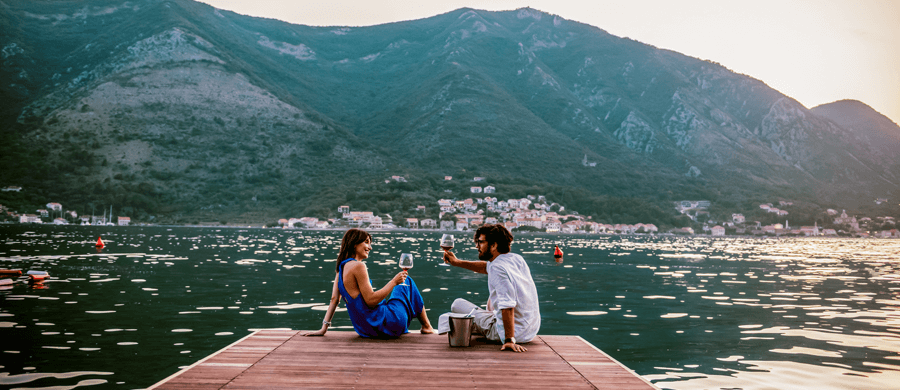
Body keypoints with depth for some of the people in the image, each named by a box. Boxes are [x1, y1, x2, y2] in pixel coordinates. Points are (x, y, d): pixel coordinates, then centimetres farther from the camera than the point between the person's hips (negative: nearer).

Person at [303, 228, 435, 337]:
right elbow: (370, 300, -22)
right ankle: (427, 327, 25)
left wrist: (324, 328, 10)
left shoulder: (341, 267, 7)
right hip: (381, 324, -9)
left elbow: (334, 299, 7)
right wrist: (394, 281, -14)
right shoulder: (358, 266, -20)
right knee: (407, 281, 13)